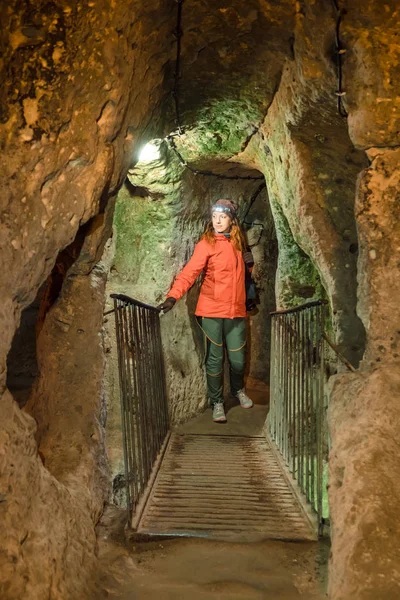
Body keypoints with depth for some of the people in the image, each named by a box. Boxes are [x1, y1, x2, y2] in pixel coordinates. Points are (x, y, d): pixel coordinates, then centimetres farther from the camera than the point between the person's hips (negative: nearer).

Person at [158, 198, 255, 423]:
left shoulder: (238, 241, 9)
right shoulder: (206, 244, -7)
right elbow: (190, 272, -17)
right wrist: (173, 295, -32)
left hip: (236, 310, 4)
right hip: (212, 310, -4)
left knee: (238, 358, 10)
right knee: (214, 359, 3)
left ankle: (239, 390, 39)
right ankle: (217, 403, 20)